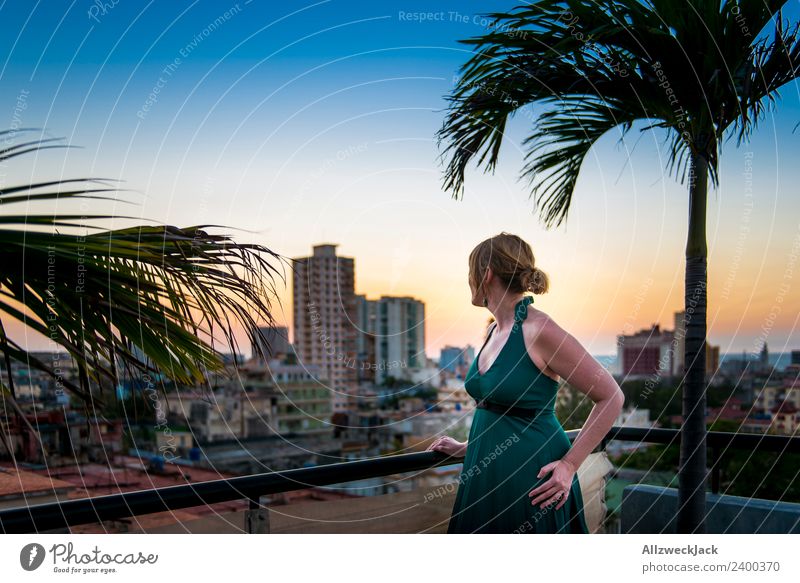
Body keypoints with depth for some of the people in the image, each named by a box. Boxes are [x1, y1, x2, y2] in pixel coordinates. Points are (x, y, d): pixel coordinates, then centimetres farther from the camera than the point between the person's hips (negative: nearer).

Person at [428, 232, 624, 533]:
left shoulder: (540, 331, -17)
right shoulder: (494, 330, 8)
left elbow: (611, 397, -14)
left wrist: (570, 464, -15)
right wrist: (467, 447, 19)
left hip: (530, 482, -8)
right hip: (488, 477, 8)